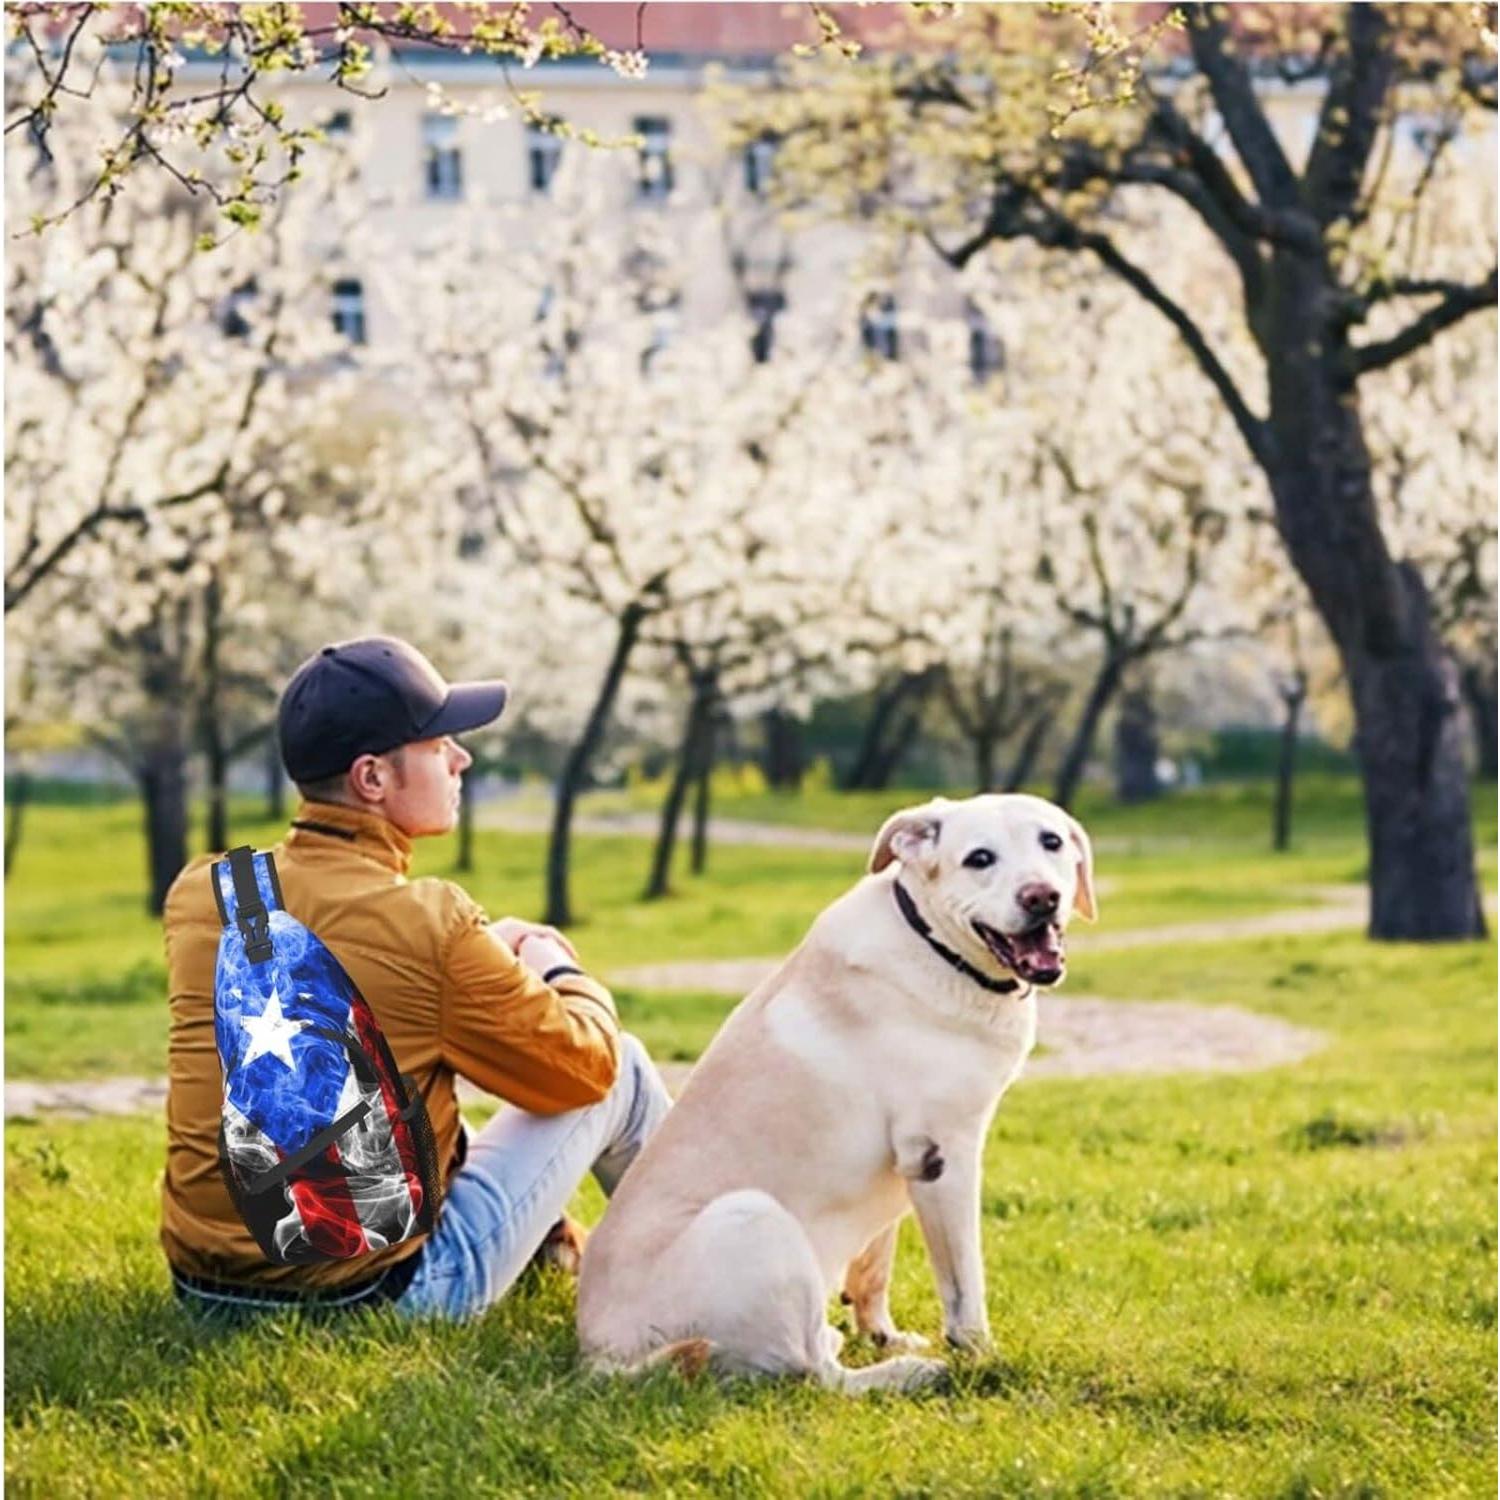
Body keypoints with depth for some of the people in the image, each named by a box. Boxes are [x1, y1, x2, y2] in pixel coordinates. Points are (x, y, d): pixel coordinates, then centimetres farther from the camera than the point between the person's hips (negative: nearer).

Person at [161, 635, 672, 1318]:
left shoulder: (198, 895, -2)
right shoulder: (429, 924, -19)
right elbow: (582, 1067, -3)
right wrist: (560, 971, 18)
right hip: (381, 1292, -6)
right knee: (621, 1070, 13)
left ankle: (544, 1239, 50)